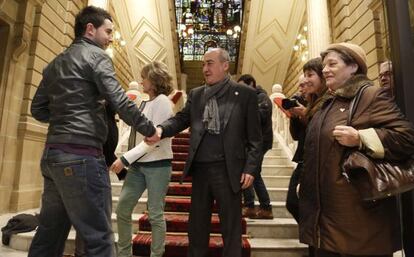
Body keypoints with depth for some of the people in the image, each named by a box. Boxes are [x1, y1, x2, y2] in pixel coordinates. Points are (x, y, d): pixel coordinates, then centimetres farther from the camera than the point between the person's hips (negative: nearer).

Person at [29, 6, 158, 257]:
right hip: (82, 155, -9)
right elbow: (119, 101, -14)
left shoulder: (55, 63, 19)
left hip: (52, 154, 9)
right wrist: (150, 129, -5)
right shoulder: (96, 55, -3)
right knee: (98, 237, -3)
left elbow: (38, 109, 19)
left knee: (49, 234, 15)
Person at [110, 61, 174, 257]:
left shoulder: (162, 101, -7)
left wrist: (125, 159, -17)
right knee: (122, 209, 6)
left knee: (155, 214, 2)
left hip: (157, 165, -7)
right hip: (138, 164, 7)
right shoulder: (144, 103, 14)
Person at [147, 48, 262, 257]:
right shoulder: (195, 95, 12)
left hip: (228, 170, -3)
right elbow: (181, 119, 1)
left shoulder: (245, 94, 0)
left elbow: (254, 136, -2)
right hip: (200, 169, 4)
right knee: (196, 225, 17)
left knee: (231, 227, 11)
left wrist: (250, 168, -9)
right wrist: (160, 130, -19)